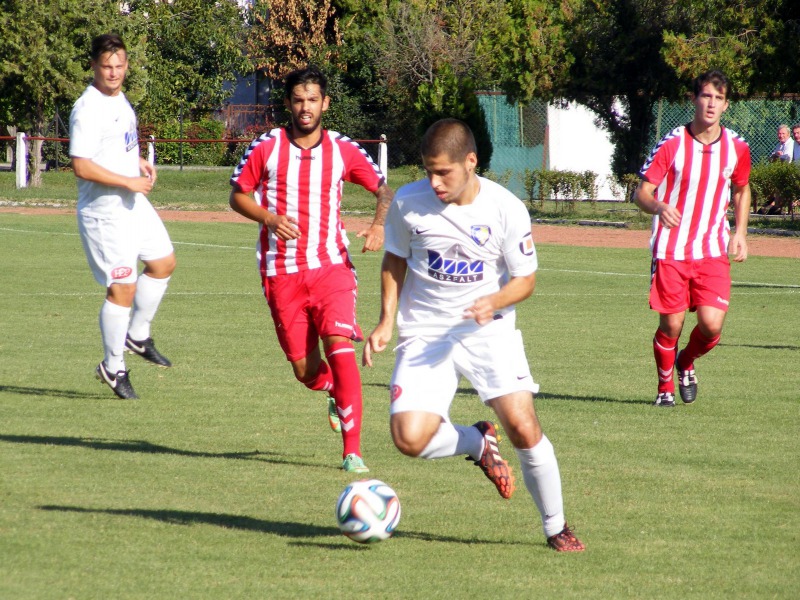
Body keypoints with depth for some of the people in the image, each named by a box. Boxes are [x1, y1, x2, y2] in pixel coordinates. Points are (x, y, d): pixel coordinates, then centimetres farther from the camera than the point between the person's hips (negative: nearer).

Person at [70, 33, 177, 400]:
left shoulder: (118, 99, 10)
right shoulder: (88, 110, -20)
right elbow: (82, 166, -26)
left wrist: (138, 162, 10)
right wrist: (129, 182, -22)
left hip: (134, 204, 10)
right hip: (104, 212, -10)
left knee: (163, 263, 18)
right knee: (122, 287, -7)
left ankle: (137, 335, 32)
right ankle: (113, 368, 4)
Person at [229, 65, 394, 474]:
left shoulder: (343, 151, 3)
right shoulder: (265, 148, 1)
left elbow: (383, 190, 10)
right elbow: (238, 195, 8)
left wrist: (379, 225, -10)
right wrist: (270, 218, -12)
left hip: (331, 267, -1)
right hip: (282, 274, 1)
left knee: (340, 345, -20)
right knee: (305, 370, 3)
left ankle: (353, 452, -18)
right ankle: (334, 393, 42)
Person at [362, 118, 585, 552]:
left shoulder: (505, 209, -12)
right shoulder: (408, 203, -7)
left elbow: (525, 279, -2)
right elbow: (395, 260, 11)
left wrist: (494, 302, -23)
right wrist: (387, 319, 0)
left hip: (489, 332, -2)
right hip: (424, 333, 2)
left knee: (522, 426, -18)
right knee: (410, 439, -17)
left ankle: (556, 527, 5)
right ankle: (479, 444, 17)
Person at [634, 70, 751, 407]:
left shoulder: (737, 148, 2)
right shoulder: (672, 144, -8)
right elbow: (641, 192, -8)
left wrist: (740, 233, 10)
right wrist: (659, 207, -31)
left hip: (713, 252, 2)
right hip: (671, 250, -2)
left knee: (711, 325, -11)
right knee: (670, 325, -1)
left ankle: (686, 363, 23)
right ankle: (665, 388, 25)